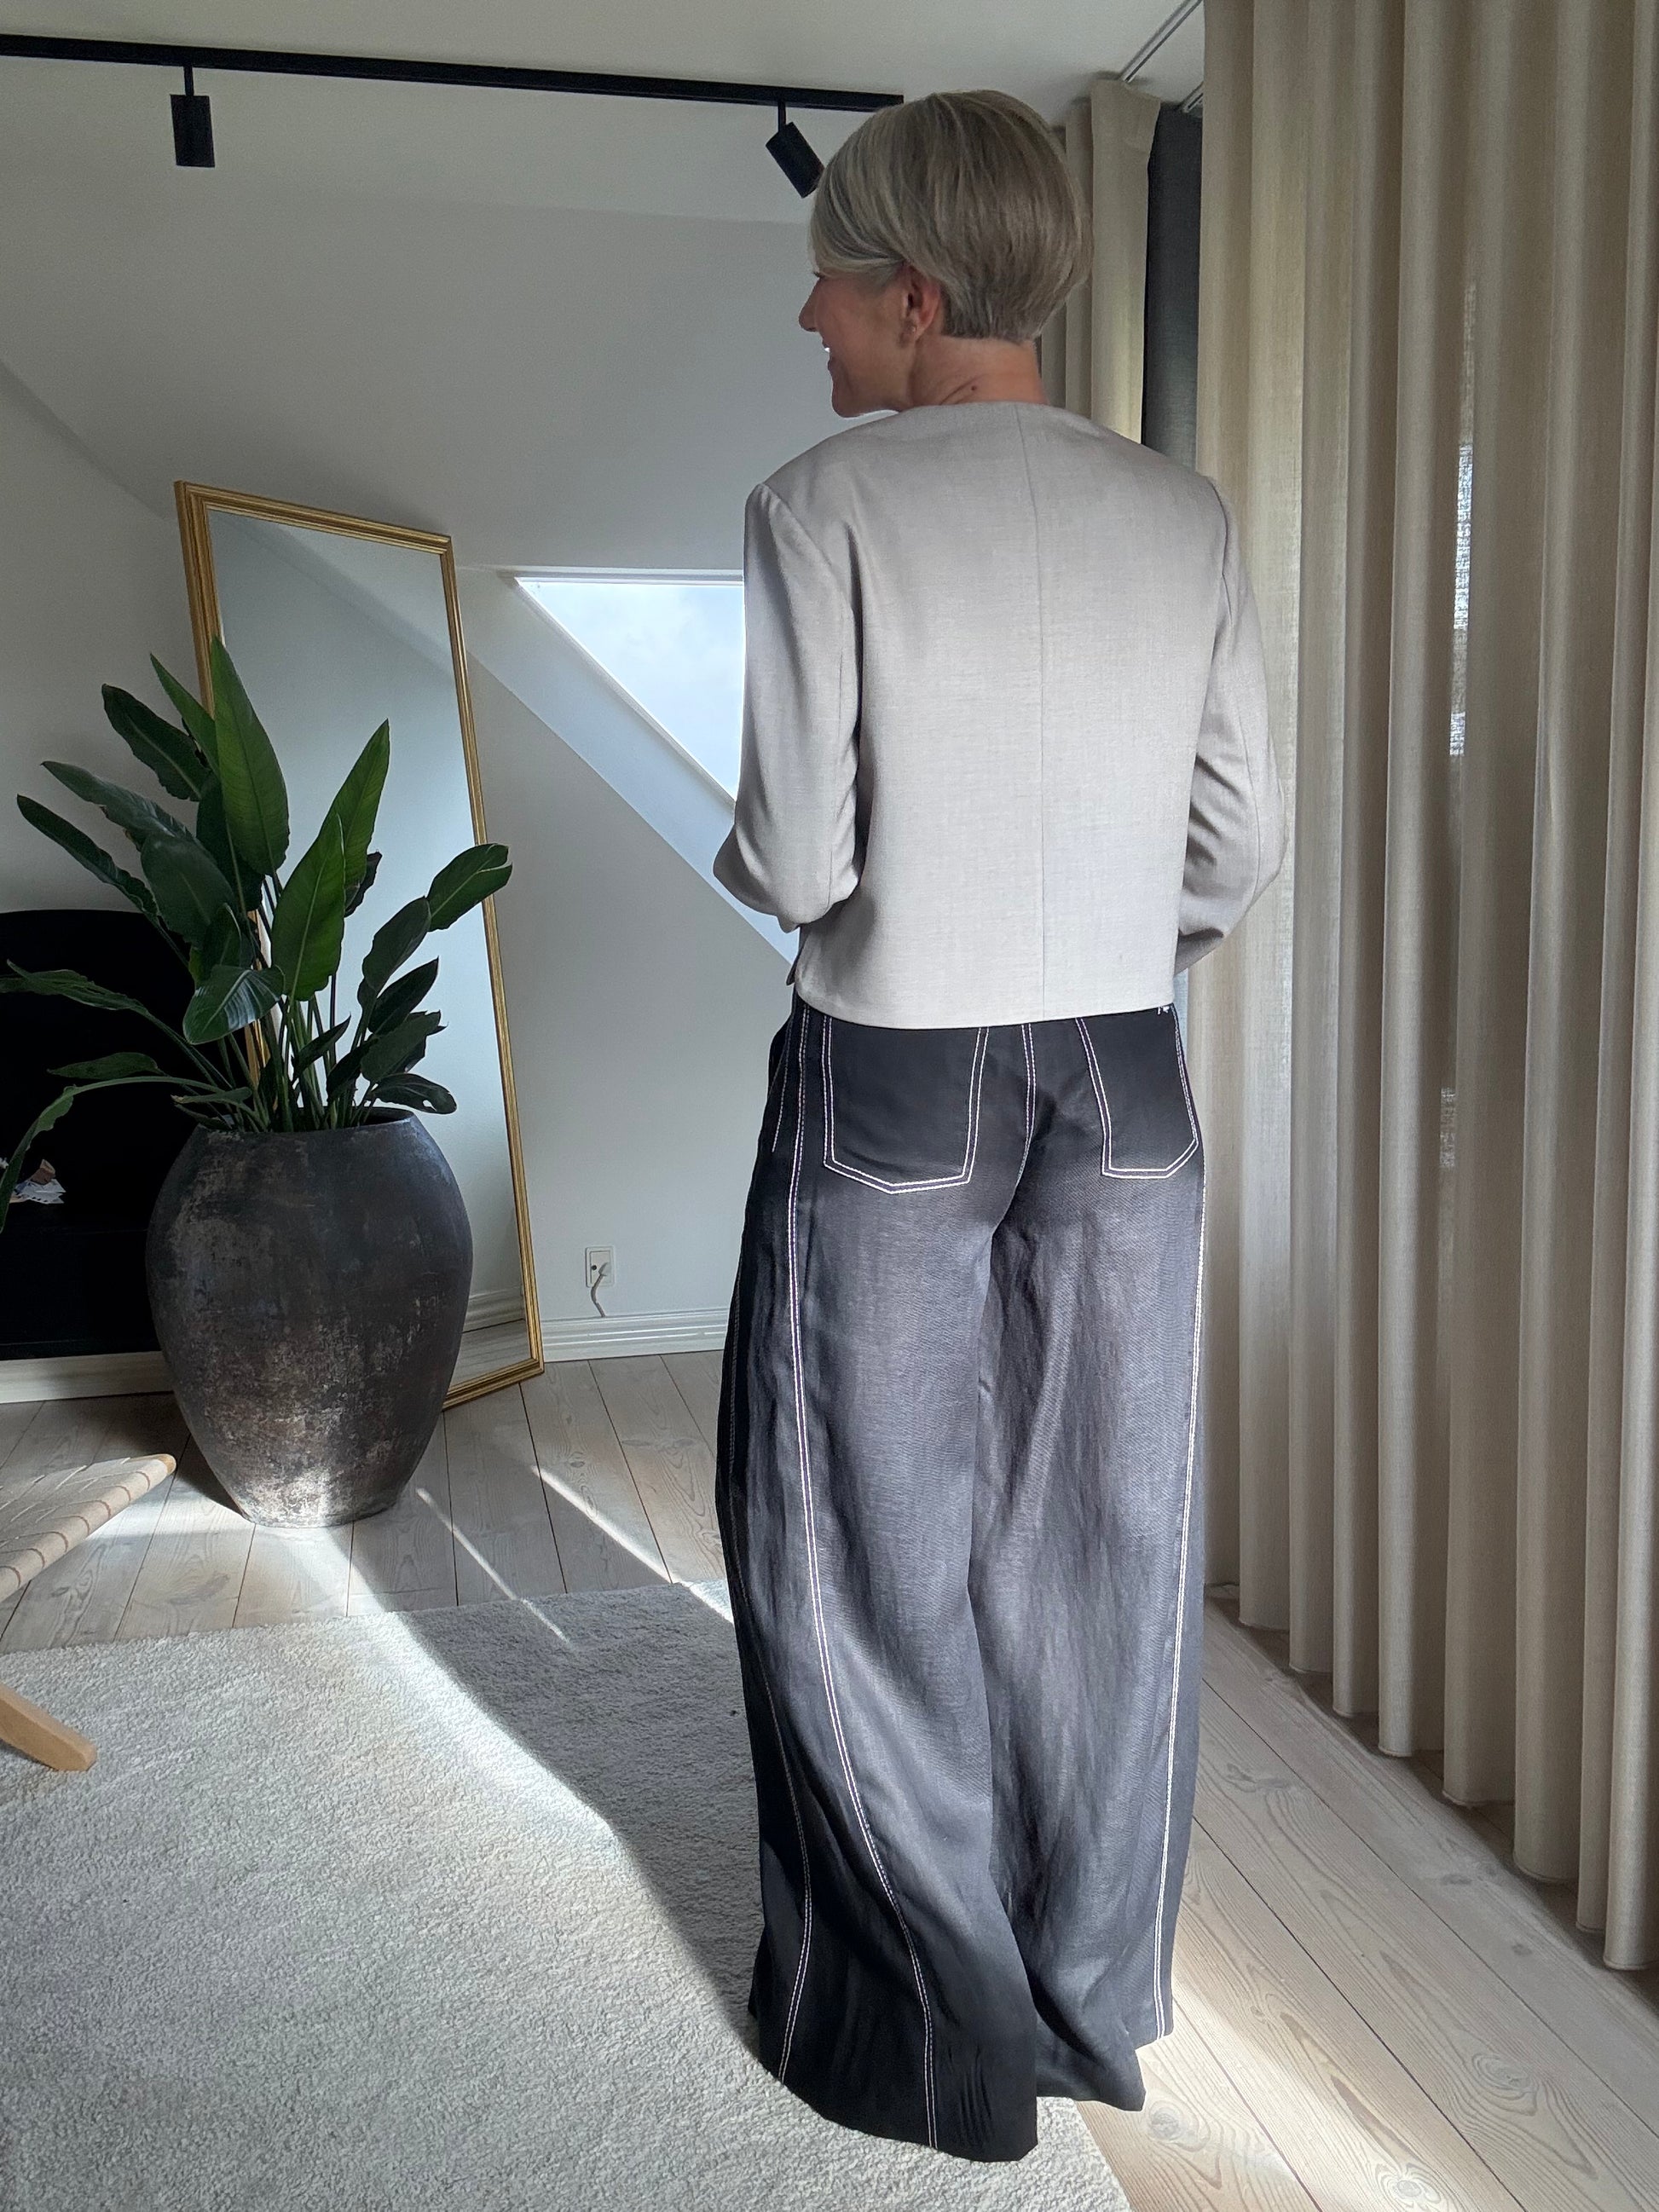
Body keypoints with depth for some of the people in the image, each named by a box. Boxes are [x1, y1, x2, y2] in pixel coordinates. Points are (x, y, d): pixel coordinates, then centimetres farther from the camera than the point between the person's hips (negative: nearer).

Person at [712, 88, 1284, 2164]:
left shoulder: (824, 507, -11)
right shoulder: (1186, 515, 3)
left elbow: (796, 861, -14)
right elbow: (1239, 845, 4)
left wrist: (739, 848, 8)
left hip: (893, 1088, -4)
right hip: (1125, 1082, 5)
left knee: (881, 1560, 12)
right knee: (1102, 1546, 16)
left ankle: (925, 2017, 30)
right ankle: (1094, 1998, 36)